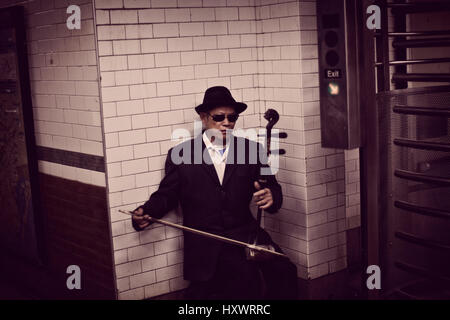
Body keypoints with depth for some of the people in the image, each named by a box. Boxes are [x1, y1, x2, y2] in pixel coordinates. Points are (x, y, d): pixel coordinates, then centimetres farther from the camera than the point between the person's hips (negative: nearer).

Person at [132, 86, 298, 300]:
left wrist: (270, 196, -12)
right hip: (205, 246, -2)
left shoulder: (251, 150, 11)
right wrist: (146, 212, -7)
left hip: (246, 234, 3)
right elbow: (166, 195, 12)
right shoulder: (180, 155, 7)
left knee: (284, 272, -24)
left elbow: (272, 188, 12)